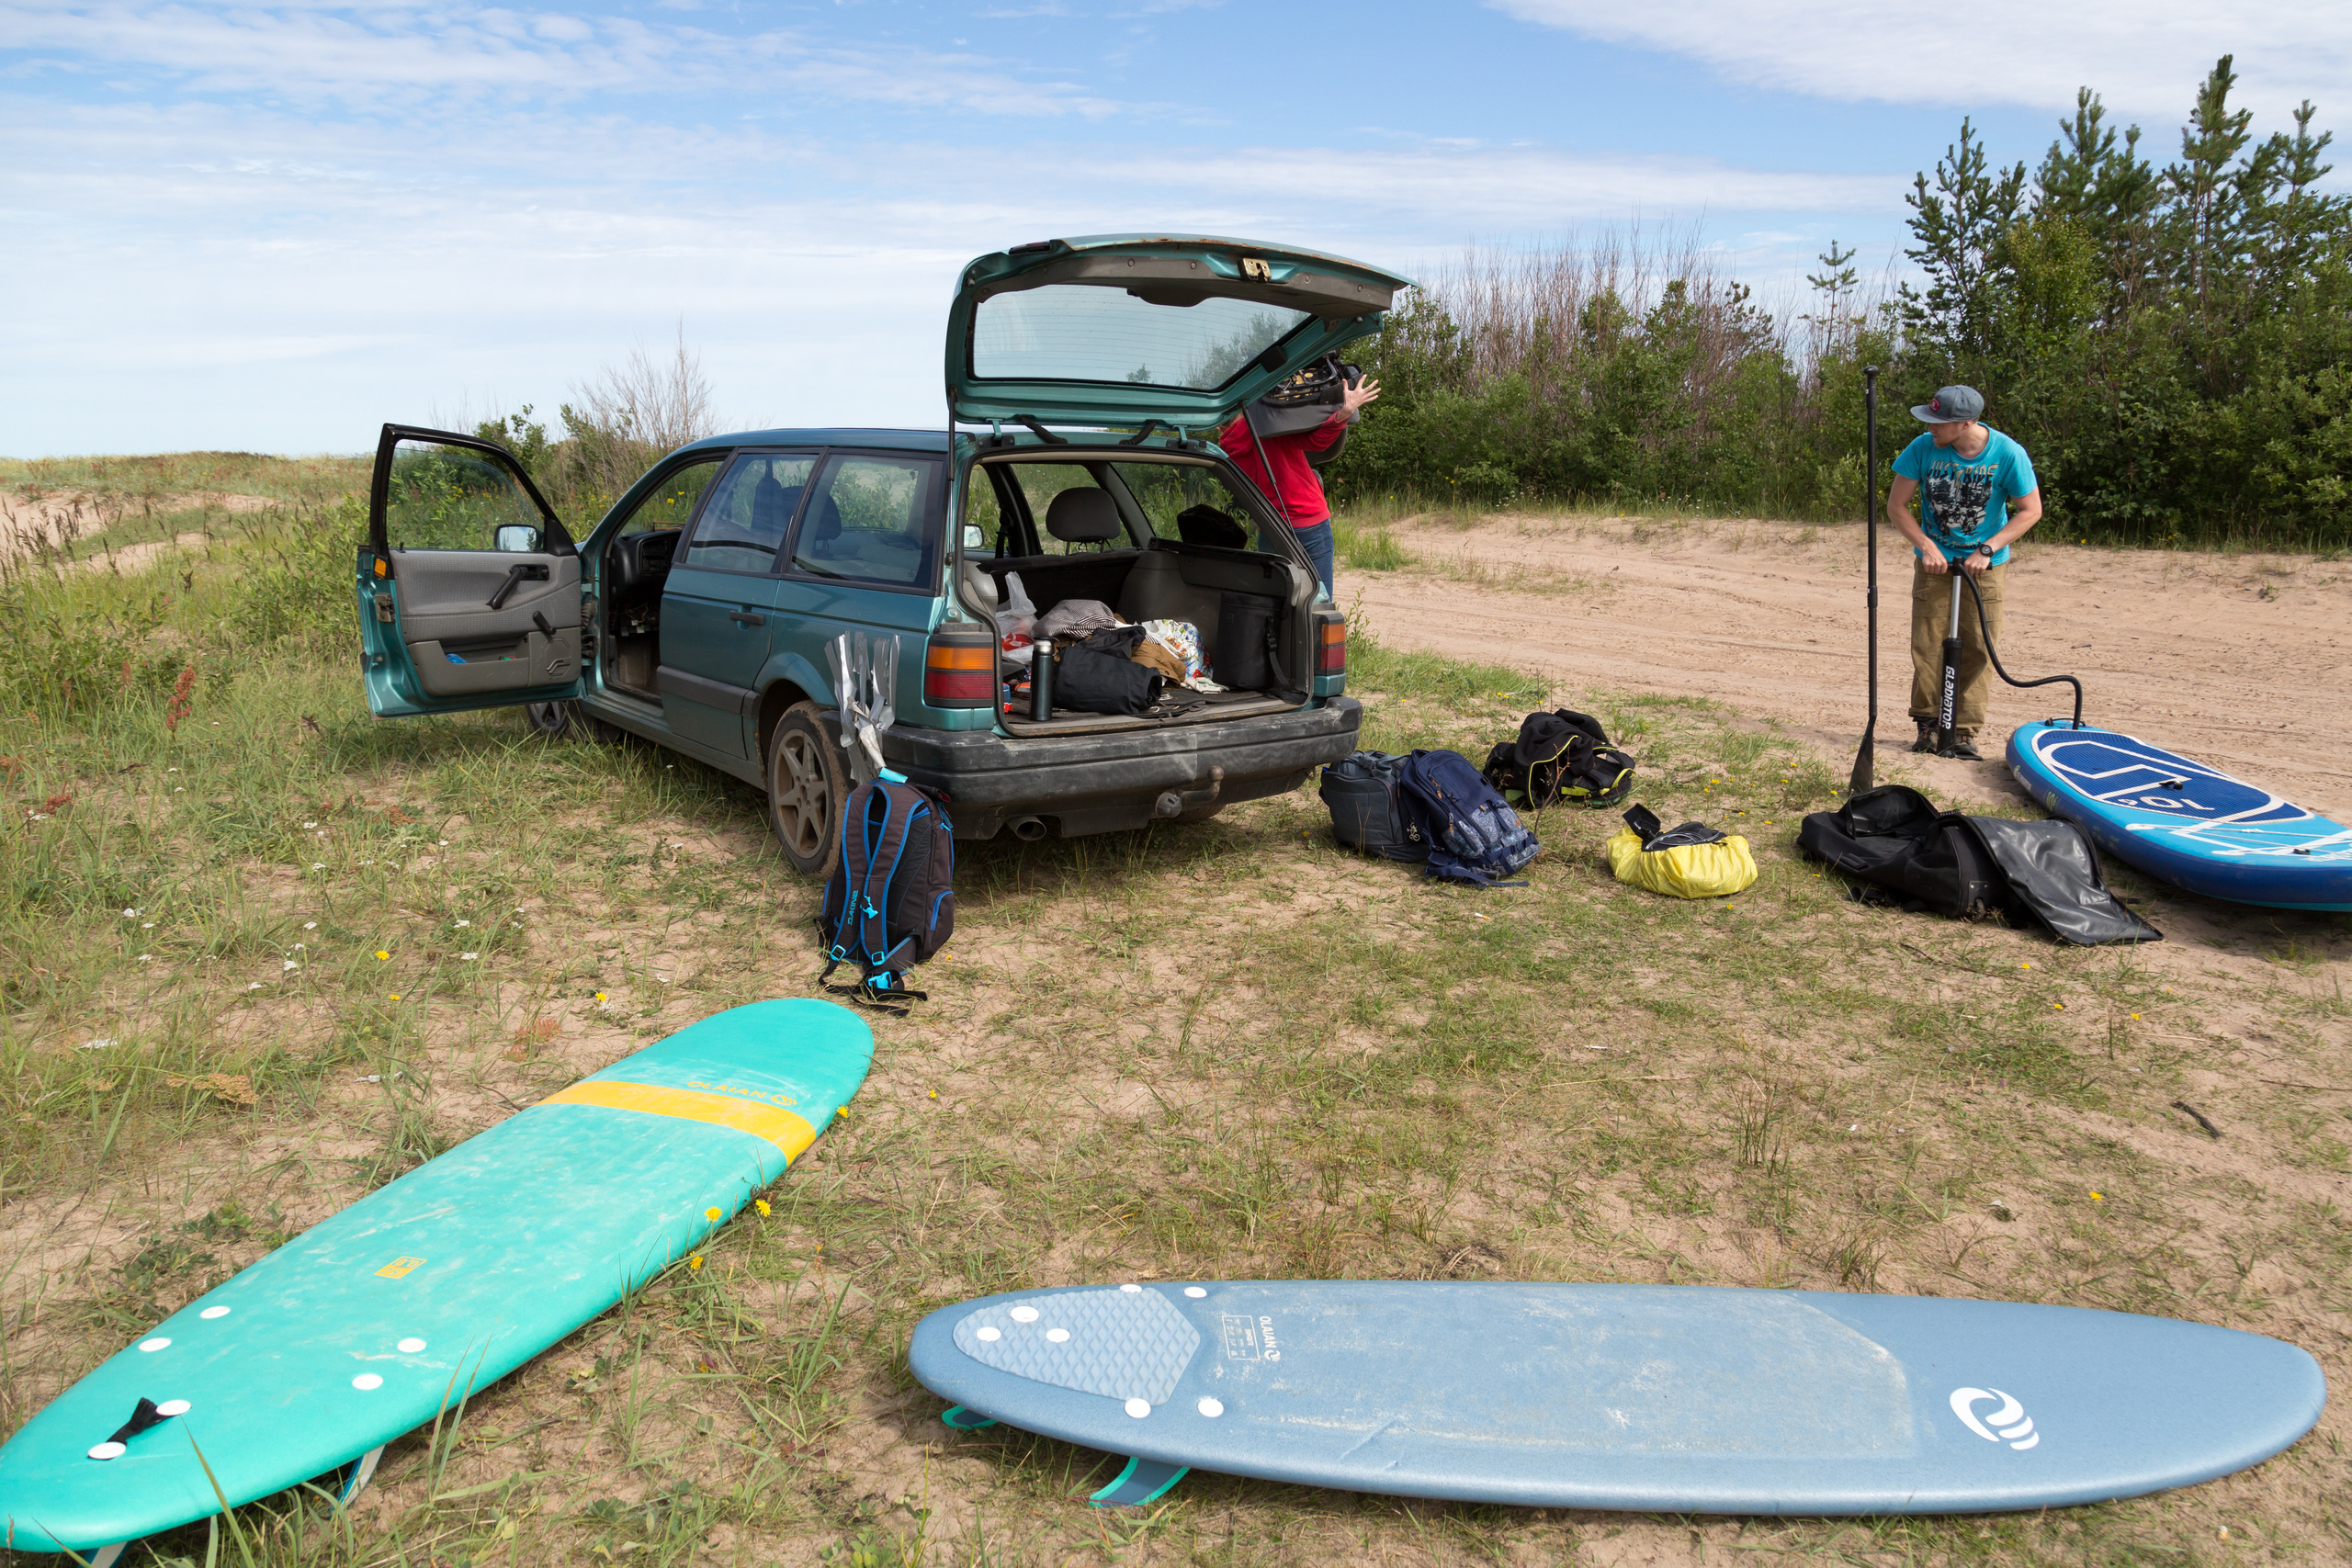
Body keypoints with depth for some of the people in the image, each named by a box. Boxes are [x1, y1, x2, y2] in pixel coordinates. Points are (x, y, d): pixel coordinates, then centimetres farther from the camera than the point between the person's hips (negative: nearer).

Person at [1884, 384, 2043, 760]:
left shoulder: (2008, 454, -15)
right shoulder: (1924, 448, -13)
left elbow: (2030, 510, -4)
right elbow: (1896, 506, -3)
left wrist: (1987, 550, -14)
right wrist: (1926, 546, -13)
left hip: (1984, 564, -1)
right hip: (1934, 560, 1)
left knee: (1978, 648, -3)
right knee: (1928, 645, -2)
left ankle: (1965, 733, 4)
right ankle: (1928, 724, 13)